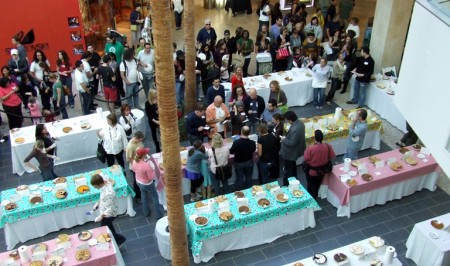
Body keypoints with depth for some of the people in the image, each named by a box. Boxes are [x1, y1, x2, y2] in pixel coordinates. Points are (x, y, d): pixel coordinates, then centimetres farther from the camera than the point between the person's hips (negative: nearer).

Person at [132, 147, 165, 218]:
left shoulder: (134, 161, -19)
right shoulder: (146, 165, -39)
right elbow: (151, 177, -27)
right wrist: (152, 169, -16)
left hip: (138, 182, 6)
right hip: (147, 184, -6)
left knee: (144, 196, 29)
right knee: (155, 197, 18)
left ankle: (146, 212, 48)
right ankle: (159, 214, 34)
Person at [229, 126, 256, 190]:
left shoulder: (236, 142, -30)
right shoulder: (252, 143, -23)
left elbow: (231, 152, -14)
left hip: (239, 163, -2)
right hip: (249, 162, 2)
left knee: (239, 179, 16)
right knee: (249, 178, 21)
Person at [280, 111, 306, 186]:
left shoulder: (294, 129, -38)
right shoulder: (300, 123, -7)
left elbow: (292, 143, -30)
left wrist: (284, 140, -16)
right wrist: (287, 137, 2)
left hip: (290, 153, -10)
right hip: (294, 151, 10)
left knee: (288, 171, 10)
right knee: (293, 168, 30)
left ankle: (287, 185, 27)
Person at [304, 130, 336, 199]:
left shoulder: (310, 148, -33)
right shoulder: (328, 146, -21)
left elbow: (305, 159, -20)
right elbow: (333, 156, -5)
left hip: (311, 172, -4)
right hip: (322, 171, 4)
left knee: (311, 188, 19)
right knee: (317, 186, 28)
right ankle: (314, 199, 48)